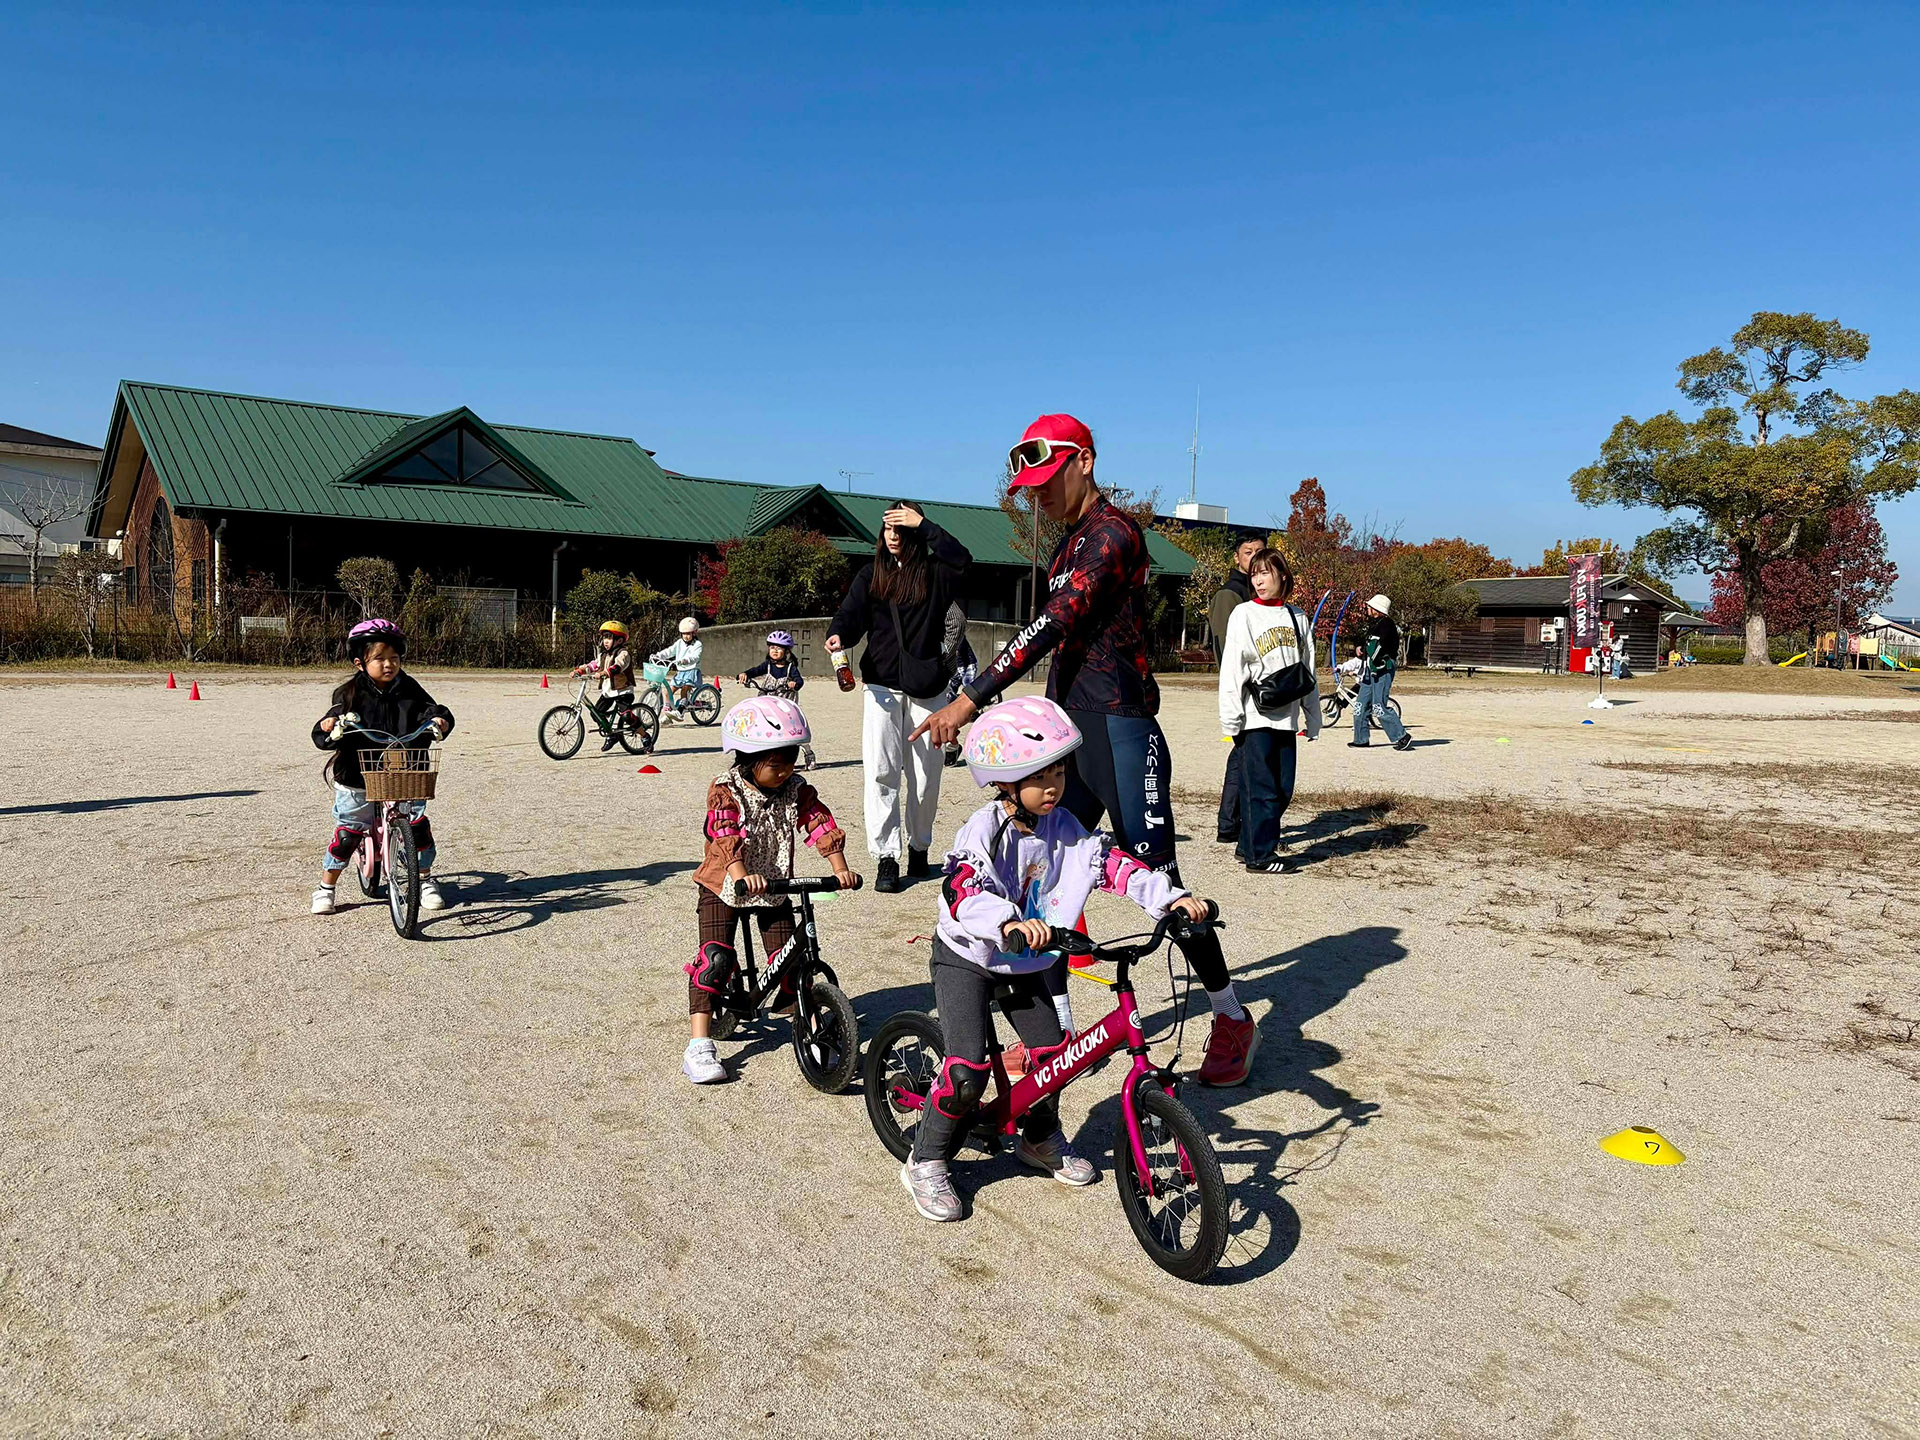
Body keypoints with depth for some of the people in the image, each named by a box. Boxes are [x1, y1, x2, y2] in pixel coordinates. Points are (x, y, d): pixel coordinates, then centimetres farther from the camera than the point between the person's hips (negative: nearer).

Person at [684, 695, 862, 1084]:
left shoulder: (796, 791, -5)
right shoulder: (726, 790, -17)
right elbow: (726, 837, -31)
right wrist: (741, 876, -47)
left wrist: (840, 869, -26)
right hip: (724, 887, -3)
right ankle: (699, 1045, -11)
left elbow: (822, 825, -11)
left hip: (774, 889, 4)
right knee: (716, 959, -15)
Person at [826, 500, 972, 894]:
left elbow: (962, 560, -16)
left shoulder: (934, 573, 4)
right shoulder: (871, 575, 9)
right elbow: (851, 614, 0)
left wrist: (923, 524, -13)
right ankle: (886, 858, -4)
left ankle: (919, 848, 27)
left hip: (927, 688, 0)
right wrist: (839, 636, -22)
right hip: (882, 686, 1)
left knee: (925, 775, 7)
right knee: (882, 772, -8)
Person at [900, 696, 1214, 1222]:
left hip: (1025, 963, 6)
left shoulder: (1064, 828, -6)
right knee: (969, 1067, -16)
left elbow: (1112, 864, -9)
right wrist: (1008, 924, -58)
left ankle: (1040, 1140, 33)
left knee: (1053, 1049, 4)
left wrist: (1171, 896, -22)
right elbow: (963, 889, -40)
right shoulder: (985, 830, -25)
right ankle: (926, 1163, 5)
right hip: (967, 958, -6)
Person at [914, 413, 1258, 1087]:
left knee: (1156, 877, -4)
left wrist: (971, 698, -25)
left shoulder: (1112, 531, -12)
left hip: (1120, 727, -9)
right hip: (1072, 728, 9)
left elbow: (1054, 625, -22)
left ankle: (1233, 1019, 13)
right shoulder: (1070, 543, 19)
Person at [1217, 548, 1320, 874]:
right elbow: (1231, 669, -6)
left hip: (1286, 718, 5)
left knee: (1283, 789, 8)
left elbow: (1308, 671, 16)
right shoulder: (1244, 614, -1)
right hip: (1255, 717, -5)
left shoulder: (1297, 617, 12)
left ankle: (1249, 846, 20)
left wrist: (1312, 717, 14)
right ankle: (1260, 855, 4)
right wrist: (1231, 720, -12)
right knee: (1263, 788, -5)